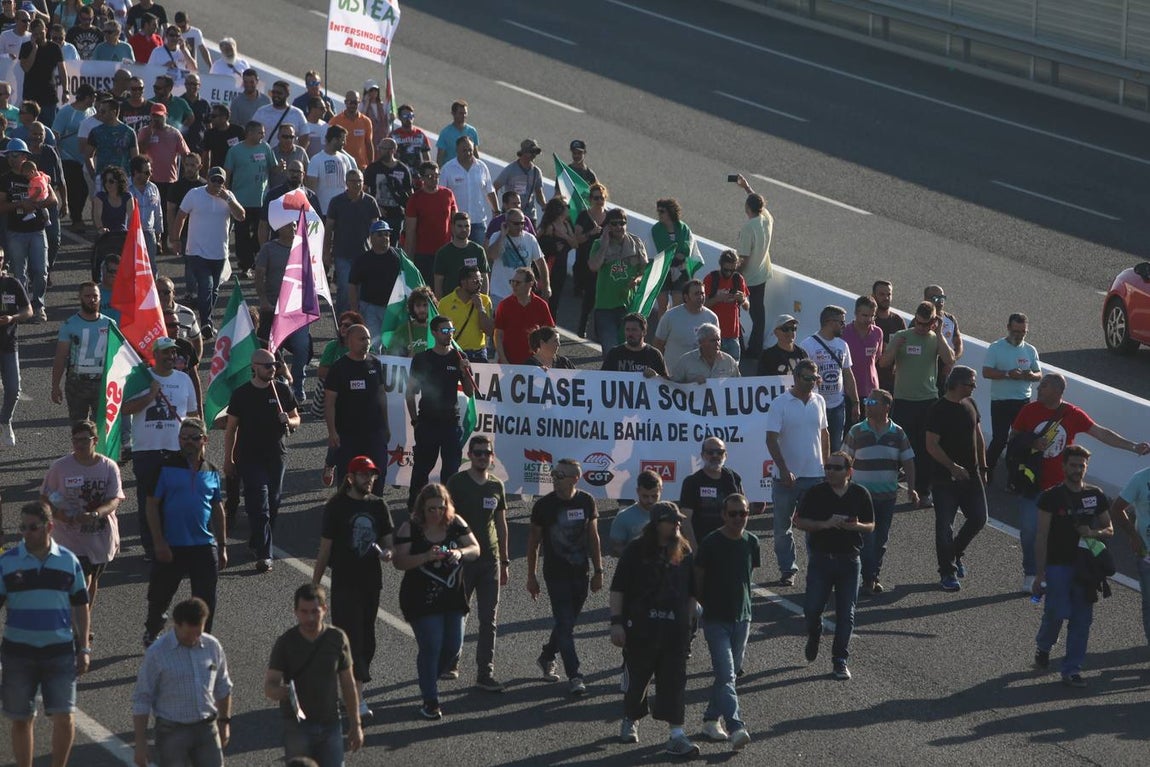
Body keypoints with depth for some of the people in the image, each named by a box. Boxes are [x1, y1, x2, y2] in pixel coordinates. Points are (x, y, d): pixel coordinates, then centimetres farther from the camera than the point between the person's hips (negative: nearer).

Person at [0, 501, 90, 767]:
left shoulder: (68, 561, 1)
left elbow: (80, 607, 9)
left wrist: (84, 649, 7)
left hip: (60, 653, 0)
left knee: (65, 717, -7)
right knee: (22, 720, 6)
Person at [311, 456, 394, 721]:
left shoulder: (378, 505, 7)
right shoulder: (336, 507, -6)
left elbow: (389, 541, 13)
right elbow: (325, 549, -4)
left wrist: (388, 552, -12)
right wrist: (314, 584, -4)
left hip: (371, 581, 5)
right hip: (345, 582, -5)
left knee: (366, 640, 9)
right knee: (352, 638, -11)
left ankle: (350, 687, 21)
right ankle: (358, 698, -13)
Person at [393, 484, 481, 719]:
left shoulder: (455, 524, 2)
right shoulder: (410, 529, -9)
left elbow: (475, 550, 1)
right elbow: (399, 561, -15)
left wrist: (460, 552, -21)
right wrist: (426, 557, -29)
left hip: (452, 597, 5)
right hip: (421, 600, -5)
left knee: (453, 646, 6)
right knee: (431, 647, -9)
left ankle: (428, 684, 32)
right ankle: (430, 701, 3)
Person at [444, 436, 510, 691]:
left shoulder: (496, 486, 9)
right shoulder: (457, 483, -4)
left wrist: (505, 561, 15)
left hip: (490, 558, 4)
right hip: (462, 557, -4)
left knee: (489, 619, -1)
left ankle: (485, 673, 0)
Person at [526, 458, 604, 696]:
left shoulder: (586, 502, 0)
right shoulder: (544, 505, -8)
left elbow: (593, 537, 9)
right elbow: (533, 542, 1)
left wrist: (598, 571, 8)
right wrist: (531, 576, 2)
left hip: (580, 574, 3)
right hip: (556, 575, -3)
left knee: (566, 622, 13)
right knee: (565, 624, -9)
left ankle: (546, 658, 37)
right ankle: (574, 676, -8)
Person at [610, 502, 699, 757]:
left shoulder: (684, 552, 6)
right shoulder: (636, 551, -5)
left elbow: (691, 592, 14)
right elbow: (618, 589, -4)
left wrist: (688, 623, 11)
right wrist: (617, 622, -11)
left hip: (675, 629, 2)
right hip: (640, 627, -2)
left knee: (675, 680, -4)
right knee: (637, 676, 10)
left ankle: (677, 735, -7)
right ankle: (630, 721, 34)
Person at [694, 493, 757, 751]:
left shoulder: (751, 543, 2)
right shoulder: (710, 544, -13)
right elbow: (698, 580, -3)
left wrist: (743, 603, 14)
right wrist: (706, 605, 3)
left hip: (742, 618, 5)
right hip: (716, 620, -5)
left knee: (733, 671, 12)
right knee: (726, 674, -14)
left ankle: (711, 718, 27)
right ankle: (736, 728, -23)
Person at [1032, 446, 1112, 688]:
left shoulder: (1096, 495, 7)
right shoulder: (1051, 497, -5)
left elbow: (1109, 529, 14)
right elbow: (1041, 537, -7)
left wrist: (1094, 533, -10)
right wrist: (1040, 574, -11)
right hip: (1057, 565, -3)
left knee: (1082, 620, 1)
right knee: (1056, 613, -8)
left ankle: (1072, 670, 8)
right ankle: (1042, 645, 25)